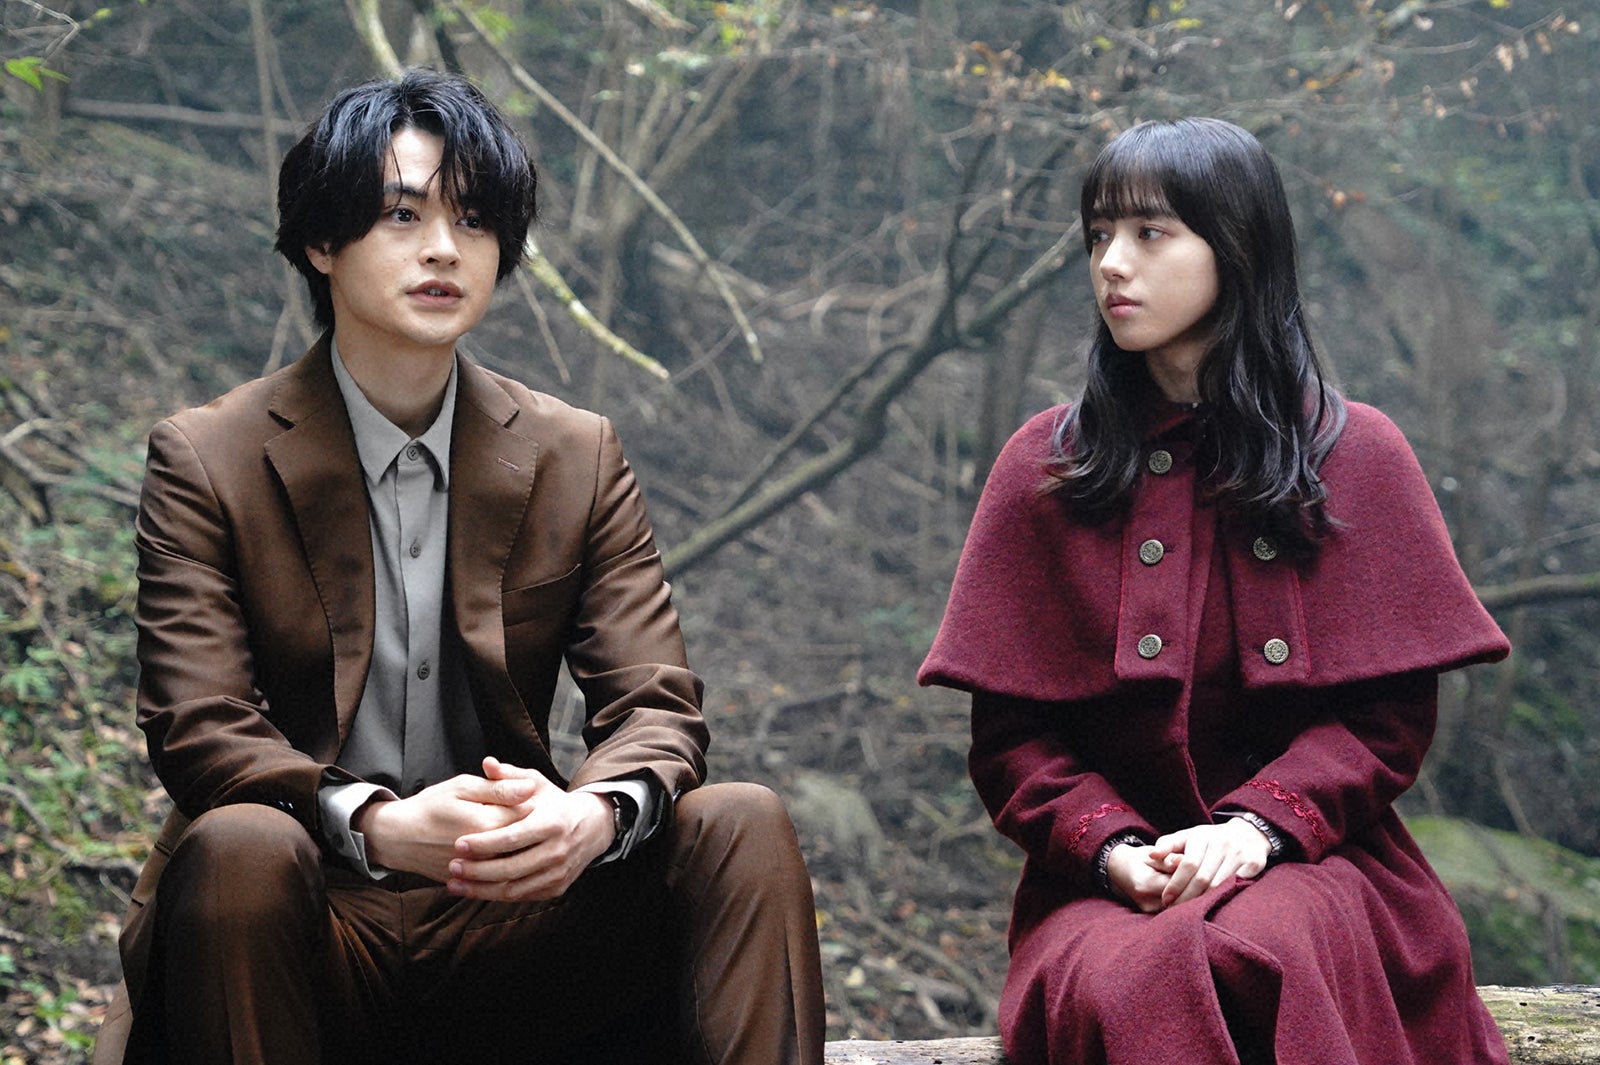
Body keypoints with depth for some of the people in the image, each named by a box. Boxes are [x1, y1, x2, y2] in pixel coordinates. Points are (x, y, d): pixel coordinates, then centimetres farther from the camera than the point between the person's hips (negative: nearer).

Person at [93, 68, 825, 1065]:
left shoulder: (578, 459, 9)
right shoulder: (207, 460, 0)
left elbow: (658, 705, 2)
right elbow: (197, 729, -10)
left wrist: (596, 813, -25)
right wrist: (377, 825, -31)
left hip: (510, 923, 3)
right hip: (312, 929, -2)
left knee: (744, 824, -21)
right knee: (241, 846, -36)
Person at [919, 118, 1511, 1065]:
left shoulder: (1356, 455, 9)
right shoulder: (1045, 468, 10)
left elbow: (1391, 713, 3)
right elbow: (1008, 735, 7)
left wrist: (1258, 824, -14)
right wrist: (1112, 849, -13)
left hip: (1305, 848, 0)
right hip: (1107, 877, 0)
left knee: (1266, 955, -37)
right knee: (1125, 983, -36)